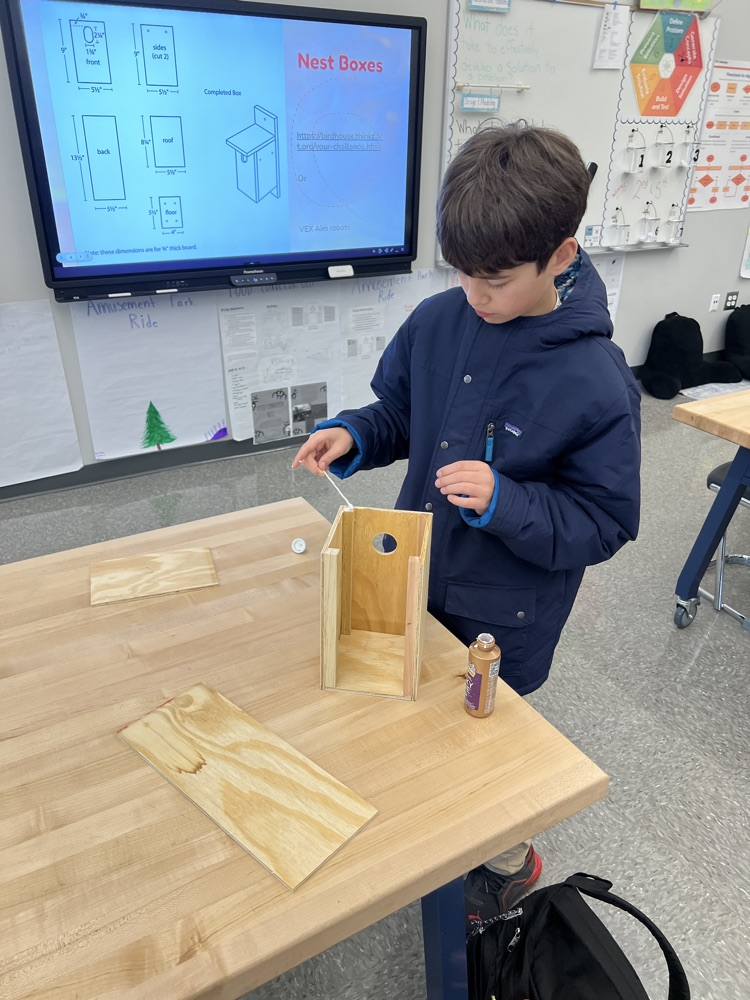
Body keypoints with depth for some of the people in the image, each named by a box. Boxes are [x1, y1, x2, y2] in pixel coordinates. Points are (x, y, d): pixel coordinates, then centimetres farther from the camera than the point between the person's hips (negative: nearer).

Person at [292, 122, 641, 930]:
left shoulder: (596, 384, -24)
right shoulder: (436, 322, -10)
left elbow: (605, 524, -17)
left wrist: (504, 502, -33)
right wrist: (351, 436, -16)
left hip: (506, 618, -5)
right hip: (418, 580, 5)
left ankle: (510, 862, 52)